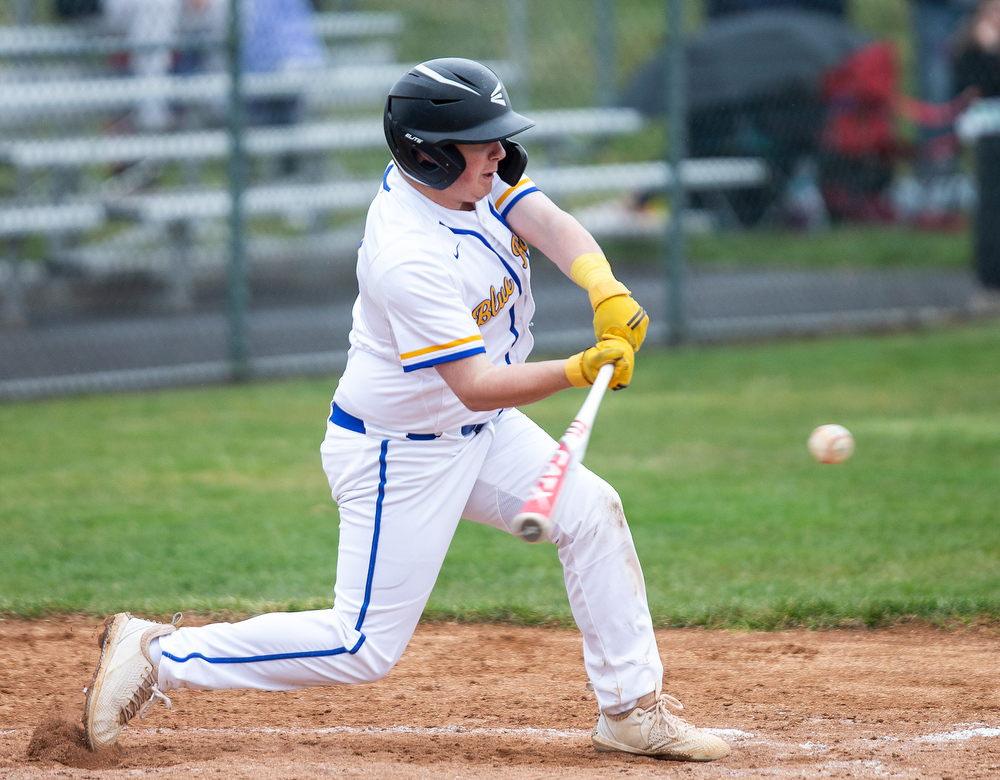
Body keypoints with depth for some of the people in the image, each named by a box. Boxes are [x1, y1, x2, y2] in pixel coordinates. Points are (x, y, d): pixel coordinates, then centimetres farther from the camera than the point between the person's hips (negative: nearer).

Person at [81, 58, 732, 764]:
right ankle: (157, 654, 4)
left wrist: (606, 289, -39)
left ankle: (633, 709, 7)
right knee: (365, 647, -4)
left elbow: (550, 224, -20)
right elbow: (476, 387, -34)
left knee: (590, 510, -1)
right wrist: (579, 371, -46)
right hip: (400, 458, -9)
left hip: (481, 435, 9)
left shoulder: (467, 173, -8)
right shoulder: (409, 260, -33)